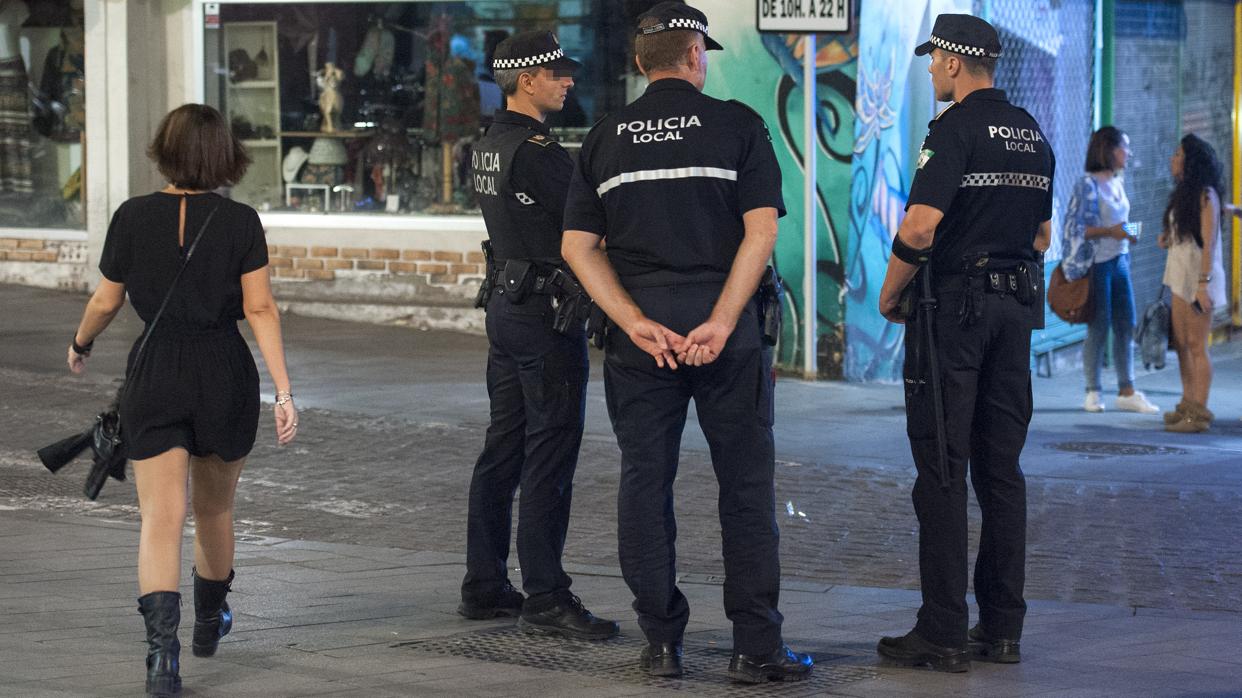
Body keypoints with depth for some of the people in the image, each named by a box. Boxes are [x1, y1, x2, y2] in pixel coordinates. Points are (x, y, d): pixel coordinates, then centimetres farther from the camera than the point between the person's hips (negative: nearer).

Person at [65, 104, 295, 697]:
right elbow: (261, 309, -8)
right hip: (226, 375, 1)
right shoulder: (240, 221, -4)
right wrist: (284, 392, -8)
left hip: (155, 373, -1)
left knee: (161, 516, -7)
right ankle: (210, 621, 41)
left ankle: (162, 642, -25)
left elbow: (106, 301, 5)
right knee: (215, 506, 21)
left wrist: (81, 344, 25)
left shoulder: (133, 217, -3)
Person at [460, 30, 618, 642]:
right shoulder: (536, 151, -18)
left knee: (503, 447, 13)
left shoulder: (487, 147, 13)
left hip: (506, 306, 10)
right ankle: (545, 598, -5)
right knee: (550, 456, -7)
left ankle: (484, 586, 18)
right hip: (547, 310, -10)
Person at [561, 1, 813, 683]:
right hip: (726, 328, -2)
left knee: (645, 481, 8)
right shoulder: (736, 124, 0)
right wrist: (720, 322, -14)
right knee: (746, 482, 4)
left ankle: (661, 642, 10)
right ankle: (755, 646, 3)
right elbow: (761, 230, -11)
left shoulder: (605, 137, 8)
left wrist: (638, 324, -6)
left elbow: (578, 244, 1)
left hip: (638, 333, 3)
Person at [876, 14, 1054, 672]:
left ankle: (943, 633, -7)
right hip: (1015, 309, 8)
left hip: (952, 308, -7)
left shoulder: (956, 128, -12)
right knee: (1001, 467, 10)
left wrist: (889, 294, -7)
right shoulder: (1032, 135, 13)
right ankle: (1001, 626, 11)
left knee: (943, 469, -6)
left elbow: (920, 225, -20)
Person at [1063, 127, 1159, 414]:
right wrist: (1110, 231, -21)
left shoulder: (1119, 183, 12)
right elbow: (1072, 227, -15)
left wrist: (1127, 234, 8)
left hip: (1120, 261, 7)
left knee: (1126, 327, 5)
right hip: (1097, 263, -7)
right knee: (1099, 328, -2)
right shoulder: (1087, 185, -11)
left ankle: (1126, 392, 10)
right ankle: (1092, 393, 9)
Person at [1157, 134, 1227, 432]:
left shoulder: (1205, 195, -13)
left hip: (1199, 277, -9)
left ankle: (1199, 413, -3)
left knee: (1196, 346, -6)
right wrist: (1167, 241, 5)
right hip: (1180, 275, 9)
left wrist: (1203, 284, -22)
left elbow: (1209, 243, -17)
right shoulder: (1184, 194, 15)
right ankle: (1188, 405, 17)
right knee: (1181, 343, 10)